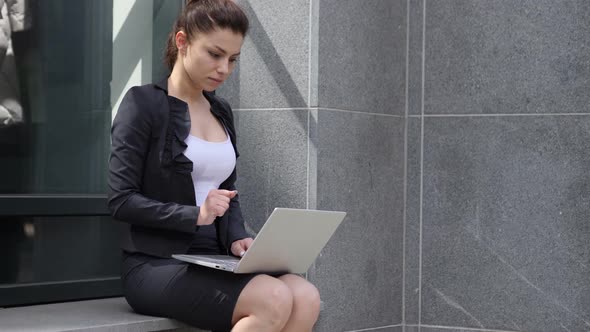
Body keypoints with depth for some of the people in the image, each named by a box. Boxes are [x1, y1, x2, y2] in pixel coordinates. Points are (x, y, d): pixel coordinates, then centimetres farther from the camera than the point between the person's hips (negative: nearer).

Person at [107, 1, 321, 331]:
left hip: (211, 260, 6)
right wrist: (195, 215, -20)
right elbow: (121, 199, -9)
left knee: (306, 298, -22)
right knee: (274, 300, -30)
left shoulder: (221, 111, 17)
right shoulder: (144, 103, -4)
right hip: (157, 264, -6)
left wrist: (237, 237, 1)